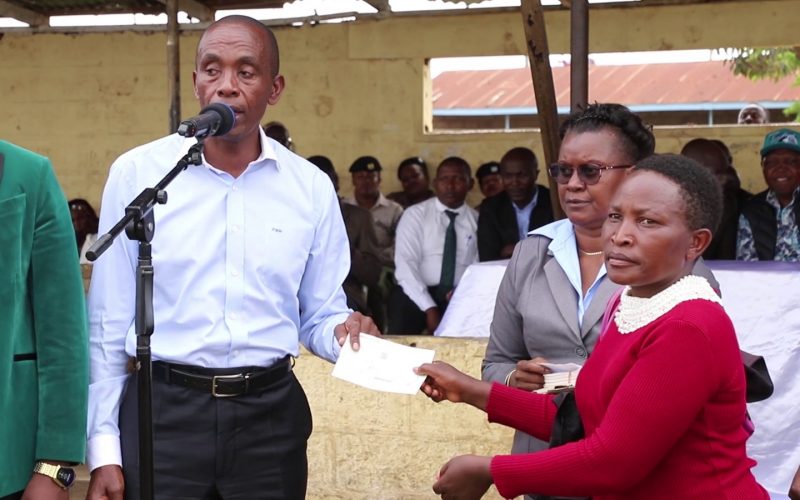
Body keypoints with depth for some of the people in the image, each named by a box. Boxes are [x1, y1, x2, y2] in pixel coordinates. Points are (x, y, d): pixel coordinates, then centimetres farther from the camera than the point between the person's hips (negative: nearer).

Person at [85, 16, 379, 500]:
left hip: (270, 414, 2)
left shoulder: (311, 187, 2)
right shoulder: (137, 173, -3)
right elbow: (108, 324, 0)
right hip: (160, 410, -1)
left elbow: (319, 317, 9)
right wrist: (103, 448, -2)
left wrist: (345, 333, -14)